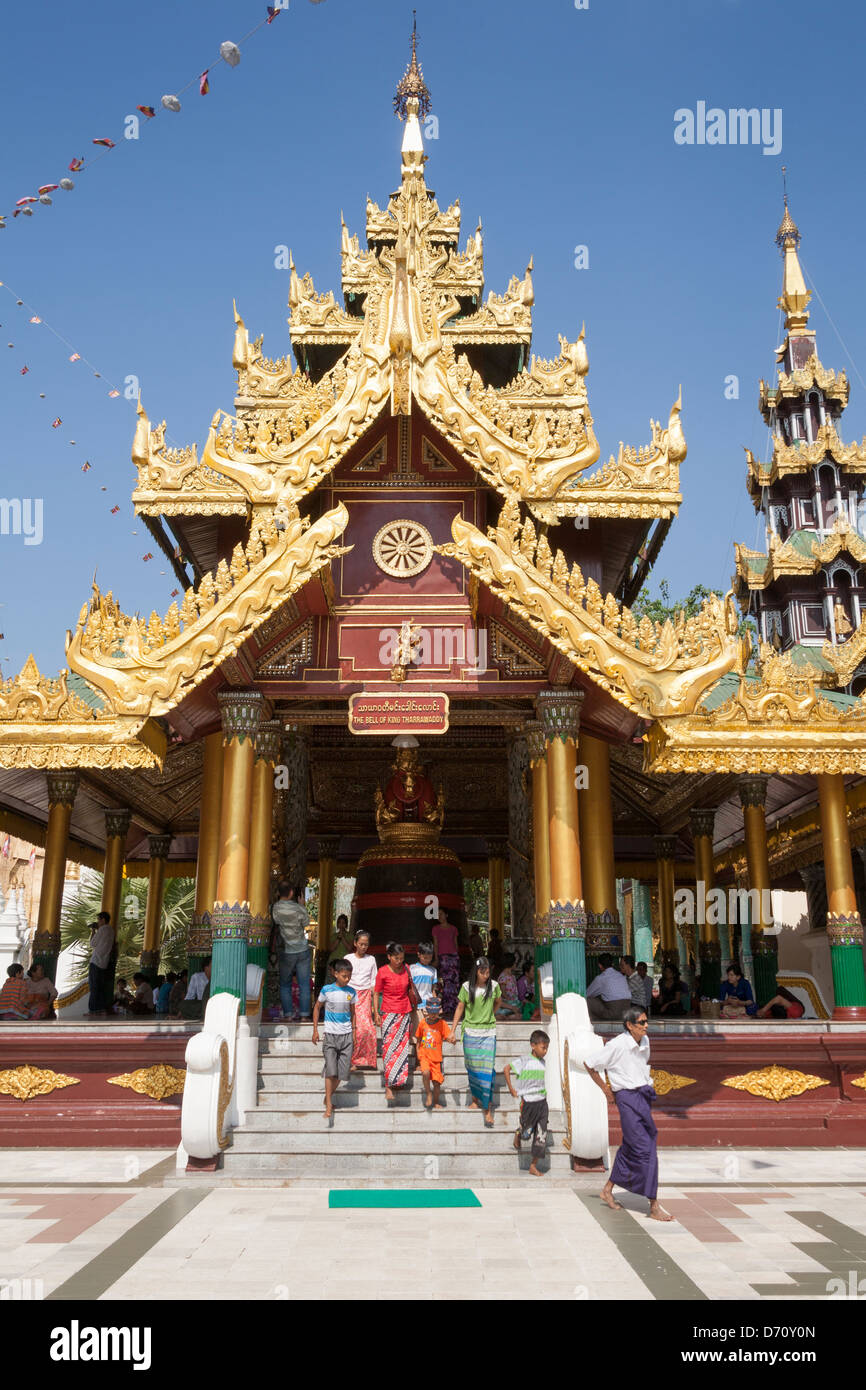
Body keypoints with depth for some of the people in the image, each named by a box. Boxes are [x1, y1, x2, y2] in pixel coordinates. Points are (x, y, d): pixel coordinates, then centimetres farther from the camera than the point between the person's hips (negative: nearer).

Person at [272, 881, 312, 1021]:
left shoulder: (275, 908, -11)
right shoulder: (299, 909, -13)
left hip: (286, 952, 0)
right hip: (302, 951, 0)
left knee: (285, 985, 13)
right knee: (304, 984, 5)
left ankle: (289, 1015, 10)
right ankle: (304, 1015, 6)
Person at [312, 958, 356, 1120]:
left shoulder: (351, 992, 3)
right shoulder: (327, 990, -6)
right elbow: (317, 1008, 6)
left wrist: (353, 1034, 13)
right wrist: (315, 1030, 4)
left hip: (346, 1035, 3)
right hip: (330, 1034, -3)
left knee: (342, 1071, 3)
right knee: (330, 1070, -10)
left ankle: (328, 1097, 24)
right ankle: (329, 1105, -4)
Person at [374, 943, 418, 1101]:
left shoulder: (406, 969, 4)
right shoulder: (383, 972, -7)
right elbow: (376, 993, -2)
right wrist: (376, 1013, -7)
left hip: (405, 1013, 4)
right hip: (389, 1013, -4)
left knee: (402, 1047, 5)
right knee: (389, 1048, -7)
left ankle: (399, 1079, 17)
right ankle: (389, 1085, -4)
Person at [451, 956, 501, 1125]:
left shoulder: (494, 986, -3)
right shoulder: (466, 987, -5)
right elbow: (460, 1008, 2)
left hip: (488, 1033, -1)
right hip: (470, 1032, 1)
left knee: (487, 1069, -8)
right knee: (472, 1068, 8)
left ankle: (488, 1107, -2)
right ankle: (475, 1098, 30)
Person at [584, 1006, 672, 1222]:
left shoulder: (645, 1042, 6)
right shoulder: (617, 1045, -16)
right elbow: (588, 1063, -8)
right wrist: (605, 1089, -3)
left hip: (644, 1097, 8)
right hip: (627, 1099, -8)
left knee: (630, 1147, 15)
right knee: (645, 1150, -10)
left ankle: (607, 1190, 30)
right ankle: (654, 1207, -5)